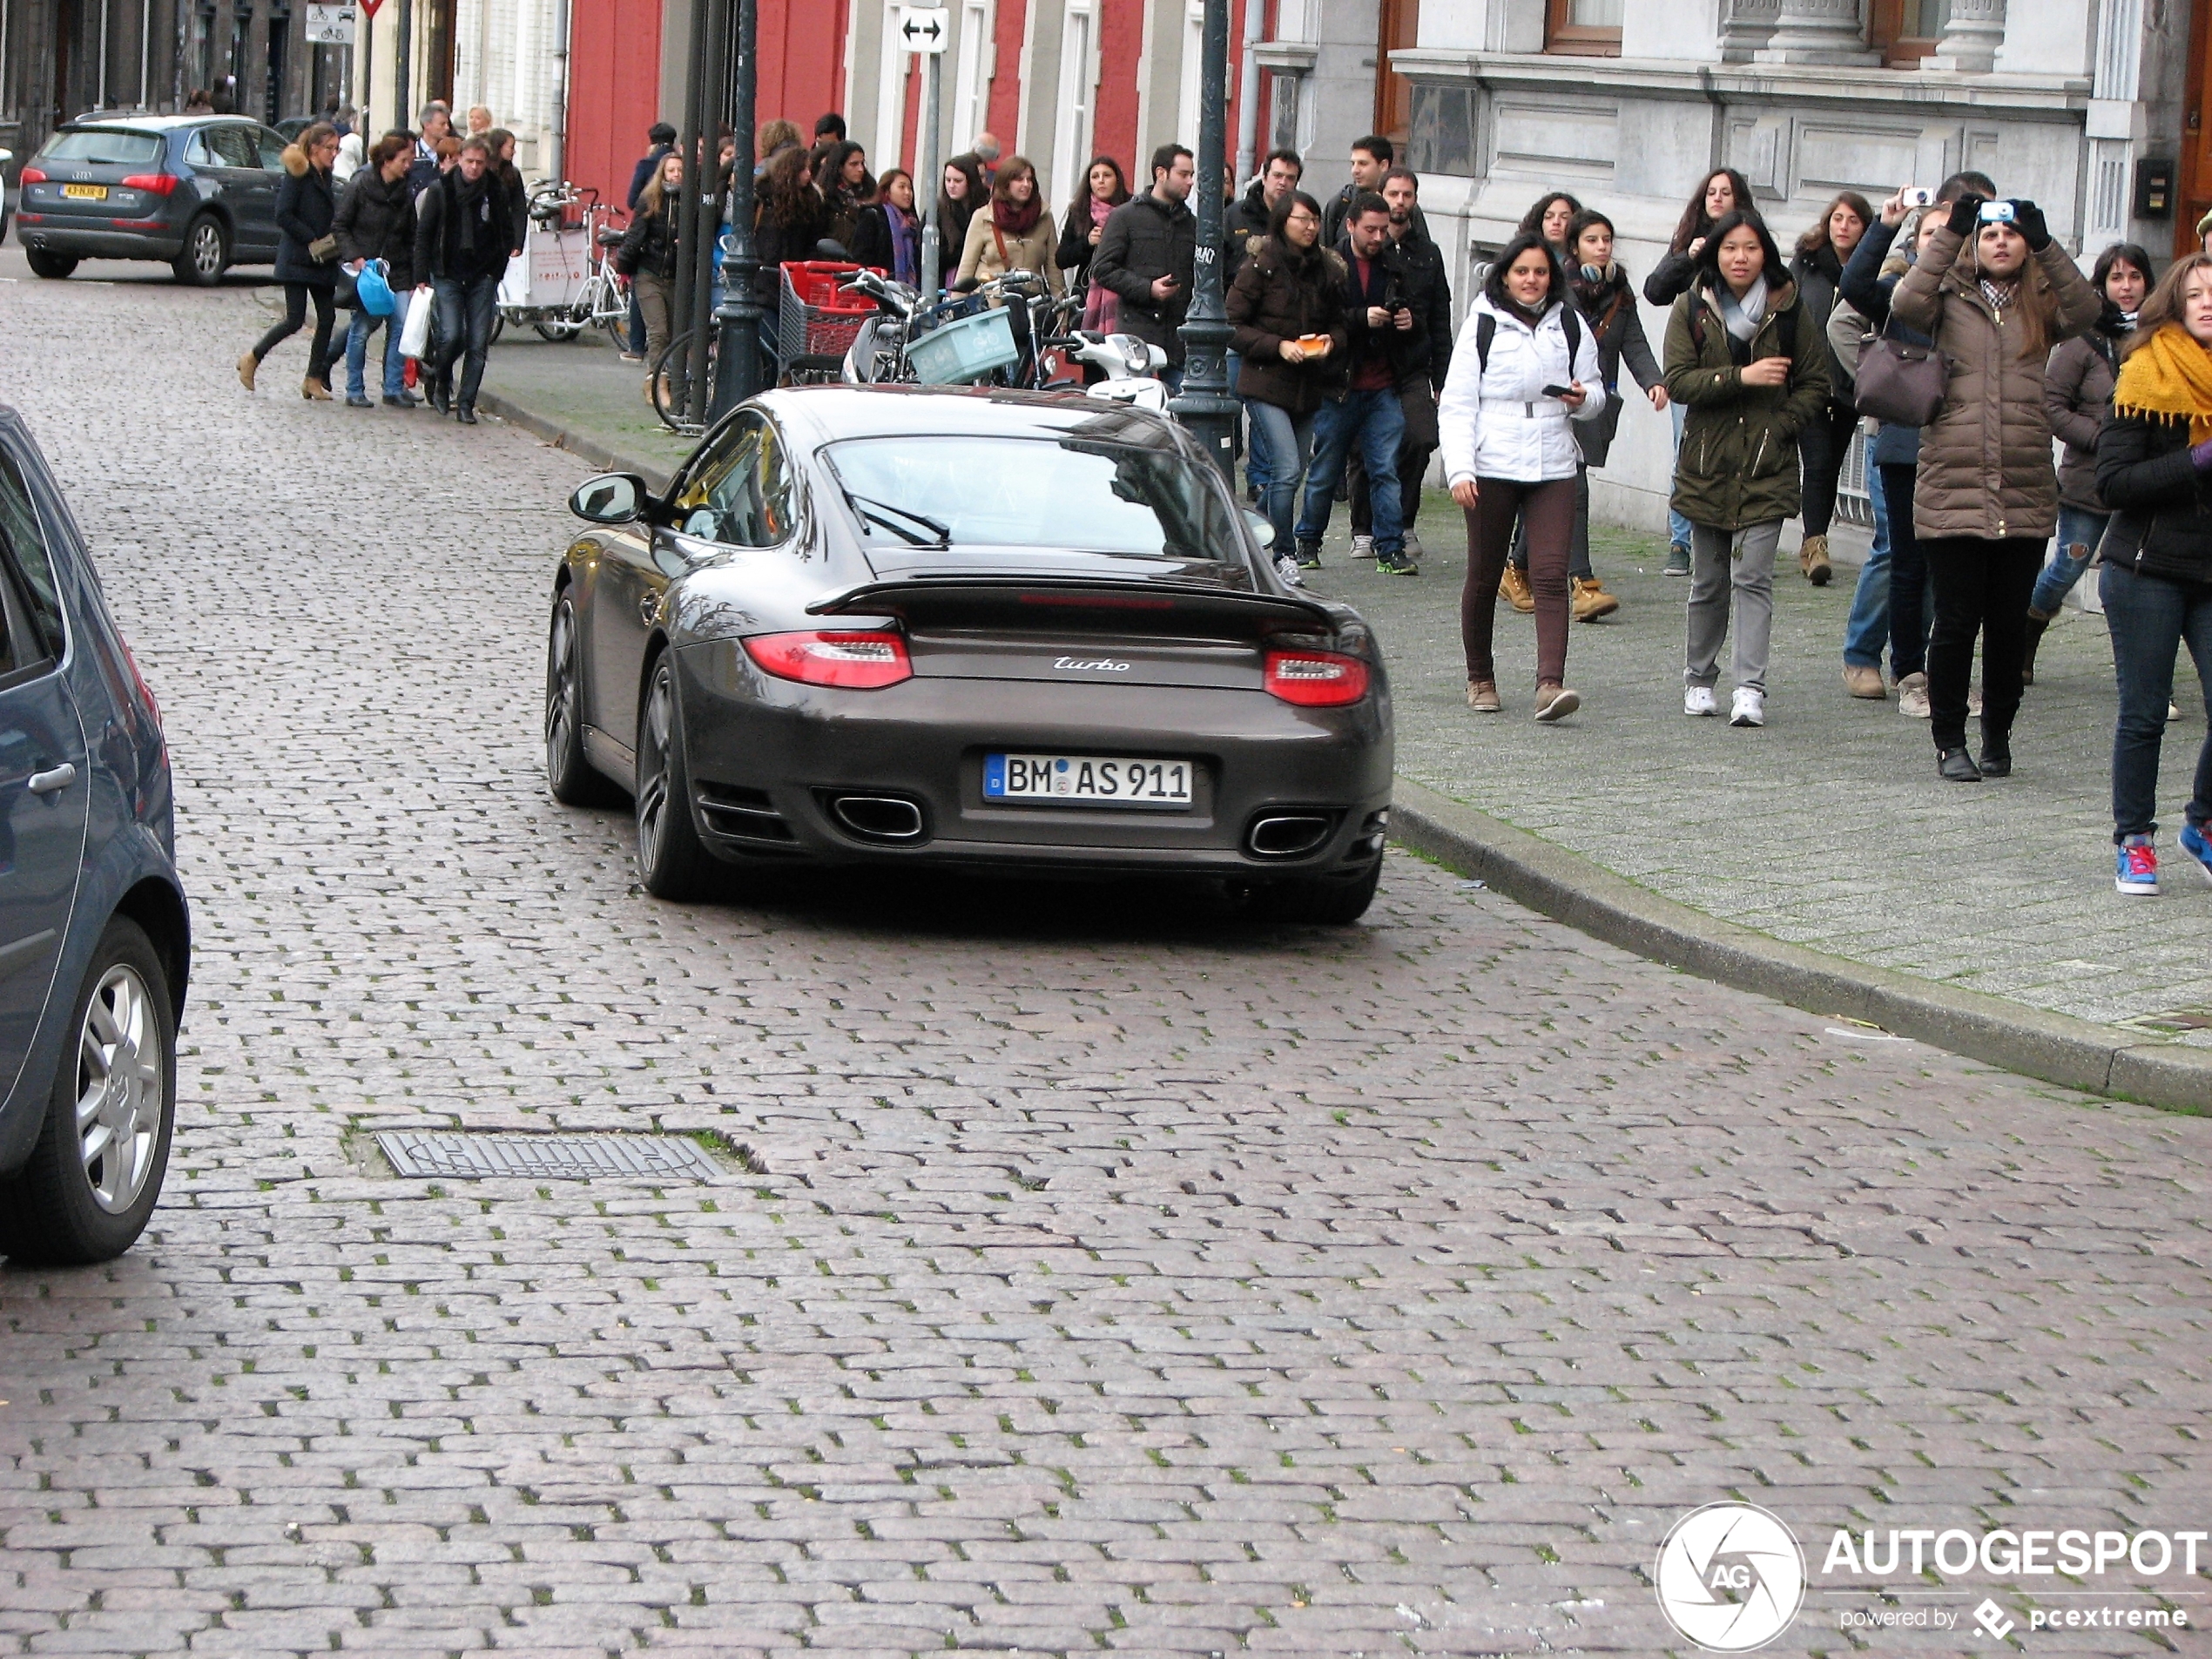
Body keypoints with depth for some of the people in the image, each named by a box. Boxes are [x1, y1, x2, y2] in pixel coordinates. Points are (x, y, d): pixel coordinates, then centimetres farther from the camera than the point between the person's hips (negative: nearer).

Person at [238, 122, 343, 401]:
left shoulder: (324, 177, 13)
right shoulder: (298, 175, -11)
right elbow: (283, 215, -17)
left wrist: (331, 242, 5)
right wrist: (312, 240, -18)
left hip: (322, 260, 8)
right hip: (297, 260, -8)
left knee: (327, 317, 2)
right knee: (295, 320, -9)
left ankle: (315, 379, 8)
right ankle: (252, 359, 9)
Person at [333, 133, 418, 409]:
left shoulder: (405, 194, 6)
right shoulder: (360, 187, -7)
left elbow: (411, 239, 11)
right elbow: (339, 227, -4)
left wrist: (414, 280, 7)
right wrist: (354, 257, -16)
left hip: (396, 270, 4)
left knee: (402, 326, -6)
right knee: (361, 329, -1)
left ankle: (395, 388, 2)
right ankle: (355, 391, 9)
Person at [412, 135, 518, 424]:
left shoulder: (496, 192, 3)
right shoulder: (440, 191, -1)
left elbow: (507, 233, 13)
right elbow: (423, 234, 1)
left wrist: (499, 268, 3)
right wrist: (421, 276, -5)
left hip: (483, 278, 2)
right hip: (448, 276, -2)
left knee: (478, 344, -2)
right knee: (451, 337, -13)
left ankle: (466, 404, 6)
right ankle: (440, 380, 17)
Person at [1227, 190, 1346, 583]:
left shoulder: (1328, 270, 8)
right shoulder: (1260, 267, -6)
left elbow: (1340, 325, 18)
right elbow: (1232, 326, -7)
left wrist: (1332, 341, -5)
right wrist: (1278, 346, -17)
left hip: (1308, 388, 6)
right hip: (1266, 384, -6)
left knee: (1290, 474, 9)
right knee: (1288, 470, -15)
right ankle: (1284, 556, -6)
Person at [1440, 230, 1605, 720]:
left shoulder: (1570, 326, 10)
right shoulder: (1482, 325, 2)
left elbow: (1596, 394, 18)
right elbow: (1457, 403, -1)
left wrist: (1584, 398, -7)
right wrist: (1459, 468, -12)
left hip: (1553, 469, 2)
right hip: (1492, 469, -1)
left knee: (1551, 574, -12)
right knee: (1484, 576, 7)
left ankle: (1550, 684, -21)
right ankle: (1480, 679, 24)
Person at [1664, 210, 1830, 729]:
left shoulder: (1788, 310, 3)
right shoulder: (1691, 309, 3)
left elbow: (1816, 385, 7)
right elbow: (1678, 381, -7)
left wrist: (1779, 427, -8)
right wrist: (1743, 377, -17)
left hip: (1766, 467, -1)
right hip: (1706, 466, 2)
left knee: (1753, 578, -11)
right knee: (1708, 582, 10)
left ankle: (1750, 688, -15)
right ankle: (1699, 680, 24)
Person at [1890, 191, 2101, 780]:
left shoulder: (2042, 307, 10)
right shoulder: (1951, 300, 6)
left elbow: (2086, 309, -10)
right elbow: (1905, 304, -14)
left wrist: (2045, 244, -16)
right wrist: (1950, 232, -13)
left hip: (2025, 493, 2)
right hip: (1953, 492, -2)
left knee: (2009, 623, 8)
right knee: (1956, 621, -1)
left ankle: (1998, 739, 21)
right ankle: (1950, 742, 11)